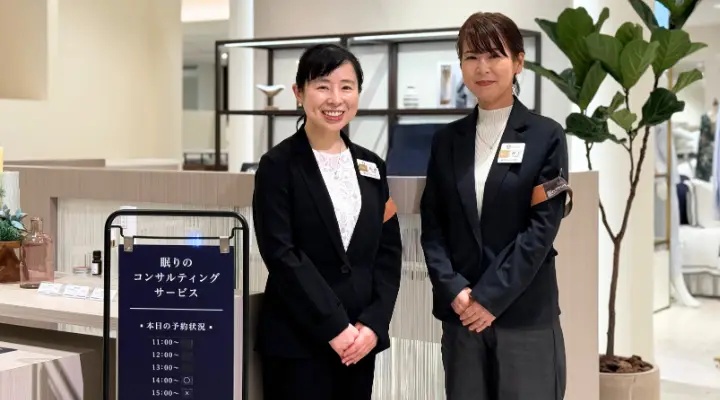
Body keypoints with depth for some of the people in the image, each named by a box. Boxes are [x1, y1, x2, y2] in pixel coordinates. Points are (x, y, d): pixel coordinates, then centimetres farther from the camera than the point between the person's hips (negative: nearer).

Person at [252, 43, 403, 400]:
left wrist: (373, 323, -6)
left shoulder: (371, 166, 11)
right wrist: (334, 327, -15)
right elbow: (282, 255, -12)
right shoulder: (278, 165, -4)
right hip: (298, 340, -5)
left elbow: (389, 252, 7)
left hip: (360, 337, 5)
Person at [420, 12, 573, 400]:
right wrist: (455, 290, -8)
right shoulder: (447, 139, 9)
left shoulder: (546, 136, -1)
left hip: (526, 314, -3)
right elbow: (431, 226, 6)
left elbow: (541, 228, -8)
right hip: (461, 313, 3)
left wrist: (490, 298, -12)